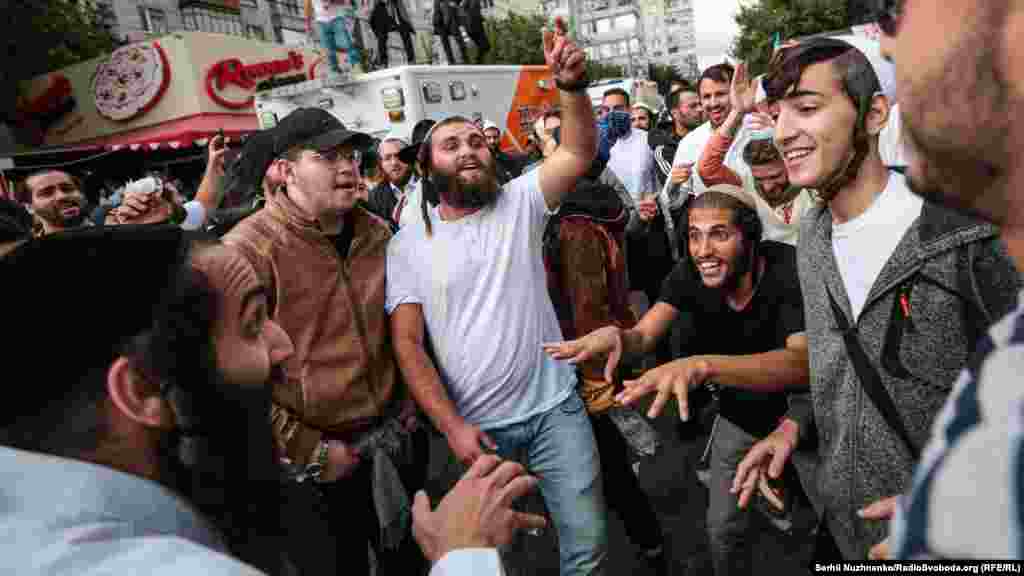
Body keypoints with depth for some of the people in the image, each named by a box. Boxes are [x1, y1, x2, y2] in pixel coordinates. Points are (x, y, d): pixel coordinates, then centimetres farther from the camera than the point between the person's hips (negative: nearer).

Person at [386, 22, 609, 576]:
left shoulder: (519, 203, 0)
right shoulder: (406, 244, -2)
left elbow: (579, 152, -13)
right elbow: (408, 344, -6)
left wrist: (571, 84, -31)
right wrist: (451, 425, -14)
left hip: (554, 407, 1)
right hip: (475, 426, 0)